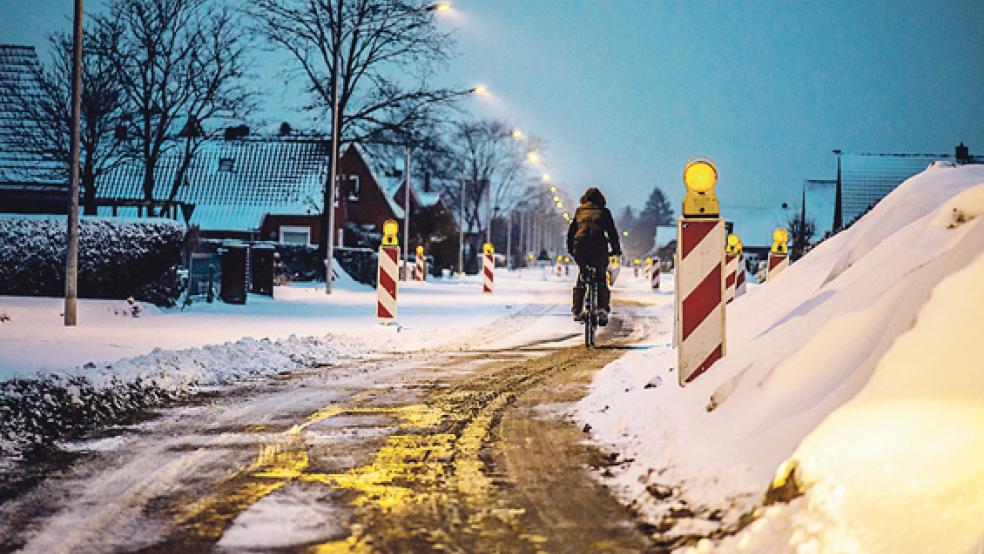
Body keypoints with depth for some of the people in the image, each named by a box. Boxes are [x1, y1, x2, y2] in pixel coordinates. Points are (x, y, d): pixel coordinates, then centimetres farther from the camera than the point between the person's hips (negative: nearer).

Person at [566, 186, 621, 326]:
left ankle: (577, 311, 10)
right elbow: (612, 232, 10)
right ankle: (602, 308, -13)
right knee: (601, 279, 7)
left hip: (580, 248, 2)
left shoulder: (579, 211, 18)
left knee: (581, 277, 17)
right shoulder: (603, 212, 12)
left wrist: (571, 249, 30)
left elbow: (570, 231, 20)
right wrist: (616, 249, 20)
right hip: (599, 248, -2)